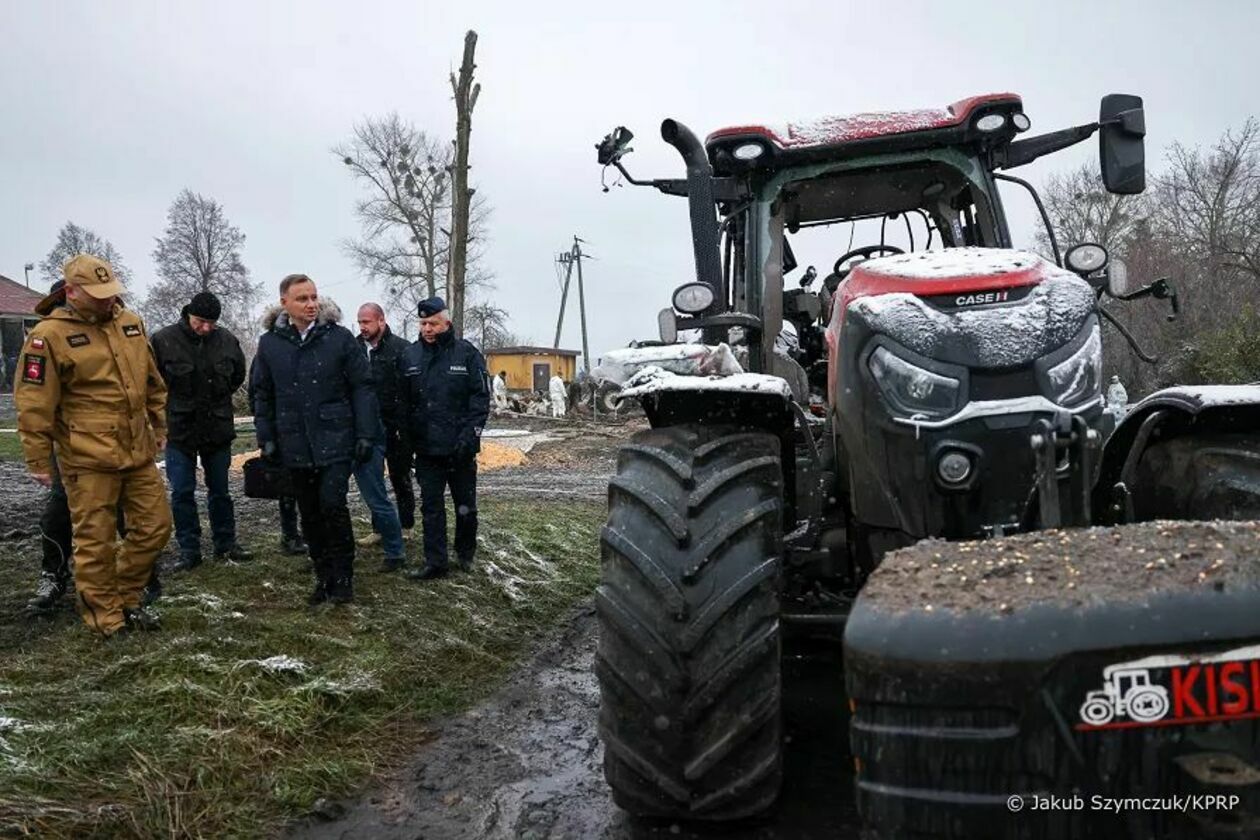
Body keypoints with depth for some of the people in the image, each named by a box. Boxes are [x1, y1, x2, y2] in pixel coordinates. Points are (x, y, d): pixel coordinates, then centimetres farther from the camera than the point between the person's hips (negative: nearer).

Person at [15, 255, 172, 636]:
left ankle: (126, 598, 31)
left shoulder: (130, 322, 8)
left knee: (155, 526, 12)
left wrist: (159, 425, 22)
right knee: (96, 541, 2)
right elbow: (35, 405, -9)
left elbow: (152, 381, 19)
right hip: (89, 460, -6)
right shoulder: (49, 336, -10)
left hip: (138, 452, 6)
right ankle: (107, 619, 17)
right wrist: (39, 461, -8)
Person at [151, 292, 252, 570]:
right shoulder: (164, 340, -12)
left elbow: (238, 374, 14)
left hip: (218, 429, 2)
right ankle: (189, 550, 14)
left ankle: (225, 544, 24)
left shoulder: (227, 341, -4)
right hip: (179, 430, -2)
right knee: (182, 493, 3)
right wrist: (172, 403, 0)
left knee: (220, 491, 12)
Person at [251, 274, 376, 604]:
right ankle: (324, 577, 25)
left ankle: (343, 577, 6)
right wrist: (266, 438, 4)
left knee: (333, 505, -11)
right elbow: (262, 395, 10)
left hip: (335, 440, -3)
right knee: (310, 515, 11)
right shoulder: (270, 343, 4)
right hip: (295, 446, 4)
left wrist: (365, 434, -8)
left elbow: (362, 387, -3)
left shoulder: (339, 337, -4)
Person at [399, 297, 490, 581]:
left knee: (465, 505, 11)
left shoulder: (467, 354, -4)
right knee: (431, 506, 5)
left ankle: (465, 554, 29)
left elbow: (481, 398, -7)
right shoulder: (410, 357, 6)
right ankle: (435, 562, 12)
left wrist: (470, 435, -16)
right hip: (426, 448, 2)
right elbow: (404, 403, 8)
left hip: (460, 448, -2)